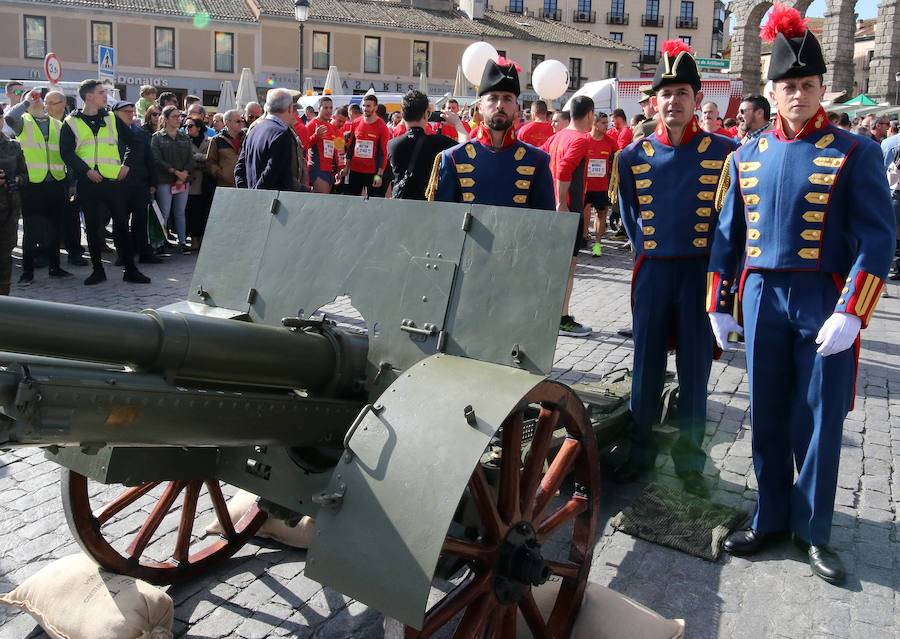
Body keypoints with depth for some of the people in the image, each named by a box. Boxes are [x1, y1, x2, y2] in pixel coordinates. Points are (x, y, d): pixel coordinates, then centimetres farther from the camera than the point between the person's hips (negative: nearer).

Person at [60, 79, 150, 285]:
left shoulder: (112, 119, 12)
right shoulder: (71, 123, 5)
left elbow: (131, 142, 17)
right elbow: (66, 152, -2)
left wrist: (127, 164, 4)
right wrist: (86, 170, -14)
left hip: (113, 180, 1)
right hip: (87, 182, -1)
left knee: (121, 225, 0)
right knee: (92, 227, 5)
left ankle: (130, 269, 4)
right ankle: (97, 270, 13)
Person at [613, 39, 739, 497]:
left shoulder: (725, 152, -3)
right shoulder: (633, 157, 3)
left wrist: (712, 257, 2)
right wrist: (647, 252, 9)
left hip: (700, 271, -1)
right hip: (651, 271, 2)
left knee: (695, 370, 5)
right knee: (647, 367, 8)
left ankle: (690, 462, 19)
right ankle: (641, 452, 23)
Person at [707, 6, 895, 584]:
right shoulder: (747, 157, 8)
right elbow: (728, 235, 13)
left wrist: (850, 314, -17)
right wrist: (718, 305, 10)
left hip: (825, 302, -3)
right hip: (762, 298, 3)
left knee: (821, 421, 5)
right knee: (768, 418, 10)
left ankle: (813, 530, 22)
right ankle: (772, 519, 26)